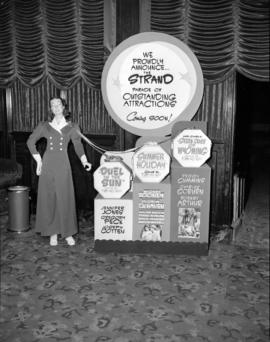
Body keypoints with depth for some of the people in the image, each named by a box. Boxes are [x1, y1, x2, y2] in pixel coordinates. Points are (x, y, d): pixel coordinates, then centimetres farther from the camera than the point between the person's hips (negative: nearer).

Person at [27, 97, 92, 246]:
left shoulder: (72, 127, 6)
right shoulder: (44, 126, 7)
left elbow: (78, 146, 0)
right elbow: (30, 141, 14)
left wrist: (84, 161, -15)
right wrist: (39, 160, 8)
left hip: (63, 164, -1)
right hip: (48, 165, 1)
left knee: (65, 198, -1)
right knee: (48, 198, 3)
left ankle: (68, 233, 10)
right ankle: (53, 233, 14)